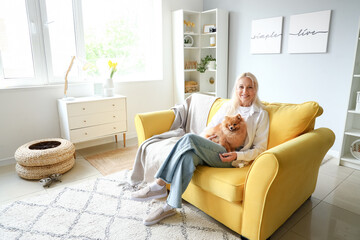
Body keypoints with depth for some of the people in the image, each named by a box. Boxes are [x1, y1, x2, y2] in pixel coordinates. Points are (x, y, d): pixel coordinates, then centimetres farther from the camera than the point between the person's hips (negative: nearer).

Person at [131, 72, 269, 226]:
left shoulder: (261, 114, 9)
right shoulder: (227, 106, 20)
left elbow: (260, 147, 5)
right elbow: (210, 128, 20)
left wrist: (237, 155, -12)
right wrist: (203, 139, -4)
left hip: (230, 157, -4)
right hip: (211, 151, 4)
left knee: (189, 138, -30)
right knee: (188, 156, -33)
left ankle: (159, 184, -22)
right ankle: (170, 206, -22)